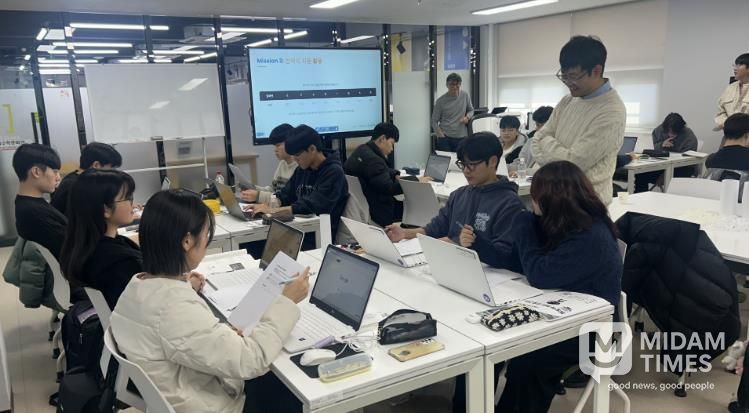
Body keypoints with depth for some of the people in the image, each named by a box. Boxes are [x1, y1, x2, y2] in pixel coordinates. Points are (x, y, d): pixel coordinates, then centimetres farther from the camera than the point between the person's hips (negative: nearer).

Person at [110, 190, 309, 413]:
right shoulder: (176, 309, -36)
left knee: (279, 380, 21)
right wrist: (286, 301, -22)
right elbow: (249, 361, -31)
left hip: (182, 393, 9)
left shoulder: (138, 284, -6)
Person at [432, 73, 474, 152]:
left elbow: (471, 110, 19)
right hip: (445, 138, -2)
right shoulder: (441, 101, -4)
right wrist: (441, 135, -10)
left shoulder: (465, 96, 2)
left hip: (461, 137, 2)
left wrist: (467, 117, -4)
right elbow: (434, 121, 2)